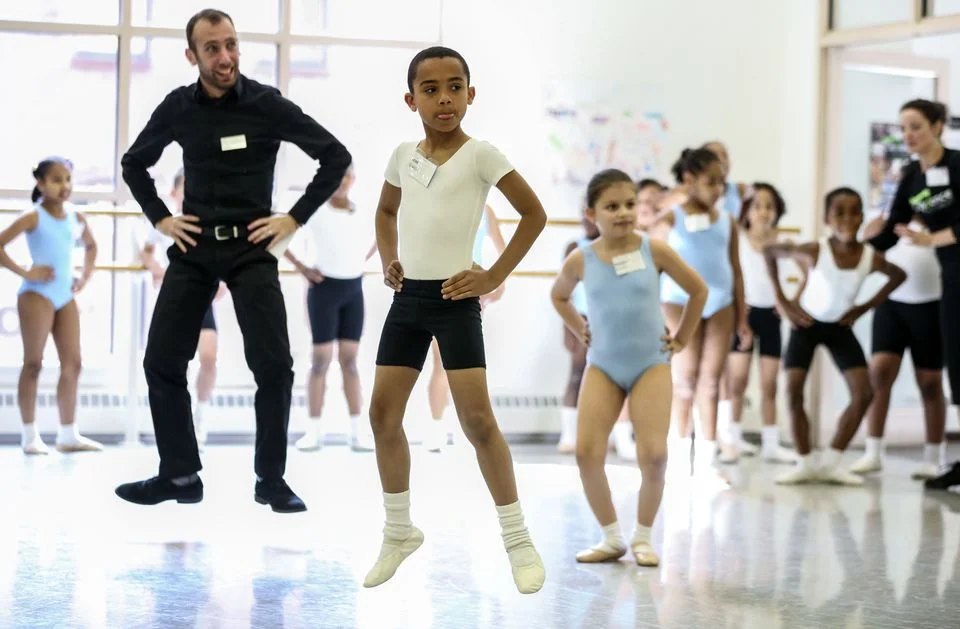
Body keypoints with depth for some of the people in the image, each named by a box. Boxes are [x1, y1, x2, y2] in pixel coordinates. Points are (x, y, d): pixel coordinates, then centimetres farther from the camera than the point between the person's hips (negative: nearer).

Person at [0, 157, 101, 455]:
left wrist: (85, 277, 14)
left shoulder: (76, 218, 8)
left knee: (72, 364, 4)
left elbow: (91, 246, 28)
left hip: (65, 296, 6)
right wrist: (25, 273, -18)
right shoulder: (33, 217, -10)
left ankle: (68, 434, 10)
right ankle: (30, 435, 2)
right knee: (33, 363, -2)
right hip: (37, 295, -6)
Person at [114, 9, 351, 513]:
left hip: (251, 249, -3)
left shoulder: (267, 104, -8)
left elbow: (336, 156, -4)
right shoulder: (178, 107, 1)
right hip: (194, 248, 3)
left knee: (273, 364, -9)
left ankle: (271, 479, 5)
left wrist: (294, 219, -6)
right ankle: (179, 474, 13)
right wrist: (159, 218, 6)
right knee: (162, 361, 0)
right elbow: (134, 164, 18)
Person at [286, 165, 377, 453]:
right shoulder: (313, 209, -10)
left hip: (354, 288, 4)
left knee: (349, 359, 6)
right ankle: (314, 430, 2)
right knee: (322, 359, -3)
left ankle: (358, 430, 5)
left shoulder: (362, 211, 2)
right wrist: (300, 267, -11)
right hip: (325, 287, -4)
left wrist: (363, 260, 9)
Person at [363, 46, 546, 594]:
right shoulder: (404, 155, 6)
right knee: (383, 413, 6)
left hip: (454, 300, -6)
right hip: (408, 299, 6)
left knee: (477, 419, -8)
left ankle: (518, 539, 2)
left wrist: (494, 277, -9)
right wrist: (389, 262, 9)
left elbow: (534, 214, -6)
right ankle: (400, 533, 20)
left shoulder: (480, 155, -9)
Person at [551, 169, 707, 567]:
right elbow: (559, 297, 19)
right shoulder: (581, 260, -4)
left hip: (651, 364, -1)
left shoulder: (654, 250, -8)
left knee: (654, 455, -14)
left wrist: (681, 340, 6)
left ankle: (643, 537, 9)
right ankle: (611, 537, 7)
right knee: (587, 451, -11)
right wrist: (581, 333, 11)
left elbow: (698, 290, 5)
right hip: (602, 365, 2)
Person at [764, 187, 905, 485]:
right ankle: (806, 463, 0)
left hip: (840, 327, 3)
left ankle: (831, 462, 3)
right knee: (793, 392, -13)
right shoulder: (814, 252, -29)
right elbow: (769, 251, -14)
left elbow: (899, 275, 2)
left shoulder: (870, 258, -21)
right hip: (807, 324, -3)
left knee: (864, 393, -7)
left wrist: (865, 307, -4)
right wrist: (782, 300, -13)